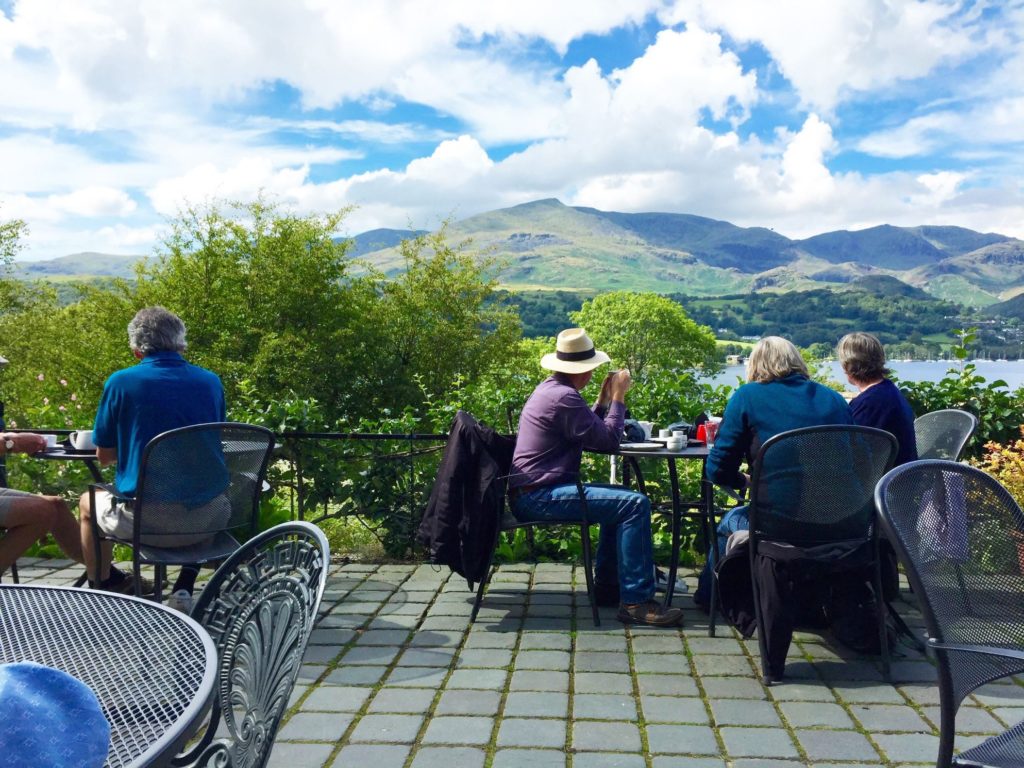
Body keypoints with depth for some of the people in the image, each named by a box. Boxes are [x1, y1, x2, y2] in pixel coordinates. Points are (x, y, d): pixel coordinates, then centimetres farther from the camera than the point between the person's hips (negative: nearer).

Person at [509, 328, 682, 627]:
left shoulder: (549, 388, 17)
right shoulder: (564, 397, -17)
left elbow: (590, 433, 22)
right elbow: (608, 440, -14)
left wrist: (604, 398, 17)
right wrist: (618, 397, -4)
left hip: (535, 492, 11)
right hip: (539, 496, -11)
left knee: (621, 499, 24)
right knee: (635, 504, -18)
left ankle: (608, 586, 23)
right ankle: (635, 601, -16)